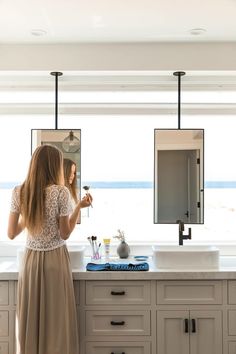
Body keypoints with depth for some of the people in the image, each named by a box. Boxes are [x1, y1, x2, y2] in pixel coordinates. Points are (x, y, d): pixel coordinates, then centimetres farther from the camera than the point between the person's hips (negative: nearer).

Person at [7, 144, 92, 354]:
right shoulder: (61, 192, -15)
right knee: (56, 318, 9)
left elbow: (12, 233, 1)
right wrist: (79, 207, -2)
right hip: (55, 259, -3)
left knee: (31, 319, 14)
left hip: (31, 259, 4)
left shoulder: (18, 193, -4)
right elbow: (65, 234, -9)